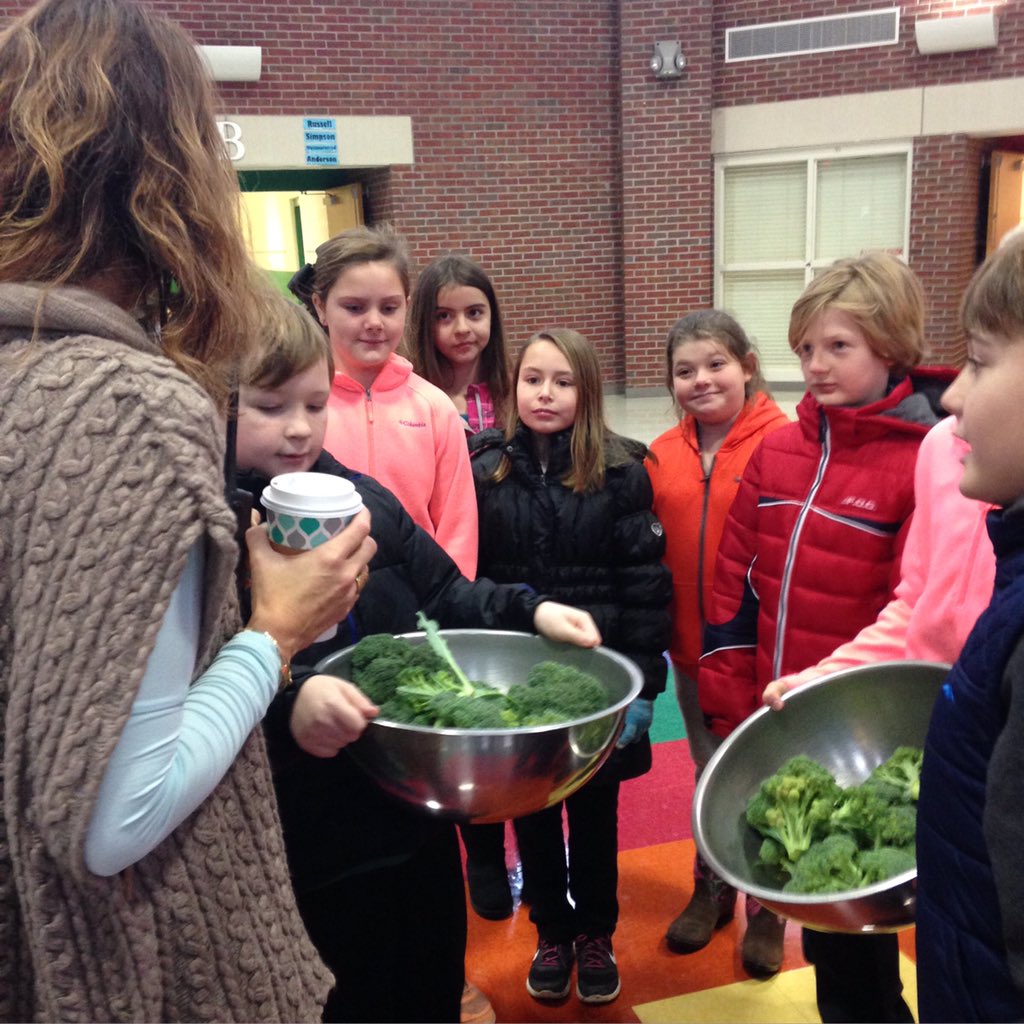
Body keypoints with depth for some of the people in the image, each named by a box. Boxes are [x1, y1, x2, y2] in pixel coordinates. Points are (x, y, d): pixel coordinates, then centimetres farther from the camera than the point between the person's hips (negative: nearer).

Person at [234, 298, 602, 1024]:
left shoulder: (361, 498, 4)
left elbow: (448, 596, 10)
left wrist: (529, 610, -5)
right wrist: (286, 700, -42)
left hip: (415, 811, 6)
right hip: (299, 849, -5)